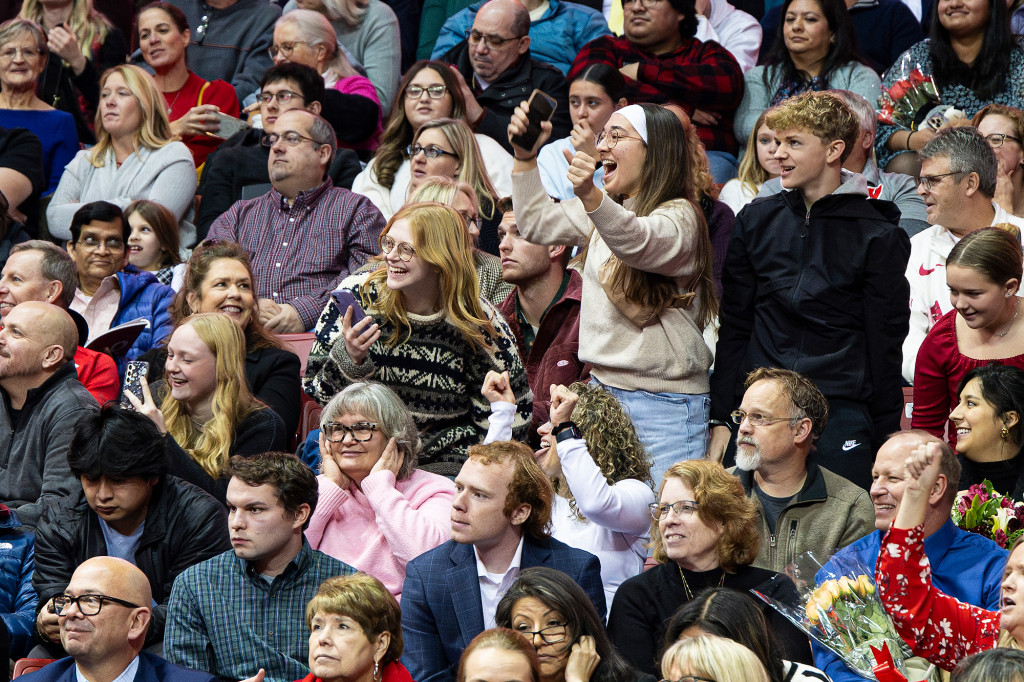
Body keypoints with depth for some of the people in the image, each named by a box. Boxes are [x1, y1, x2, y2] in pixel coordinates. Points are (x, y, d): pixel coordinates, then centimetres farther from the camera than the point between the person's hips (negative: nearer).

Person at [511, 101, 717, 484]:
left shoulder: (680, 216, -13)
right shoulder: (606, 209, 16)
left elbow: (634, 242, -33)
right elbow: (537, 223, 21)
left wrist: (590, 195, -52)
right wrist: (526, 157, 9)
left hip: (665, 402, -8)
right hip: (603, 388, 8)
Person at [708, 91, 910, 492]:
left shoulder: (878, 237, 1)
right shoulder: (757, 221, 12)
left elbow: (885, 344, 2)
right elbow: (733, 327, 14)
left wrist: (887, 441, 1)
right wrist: (720, 418, 8)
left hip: (841, 413, -3)